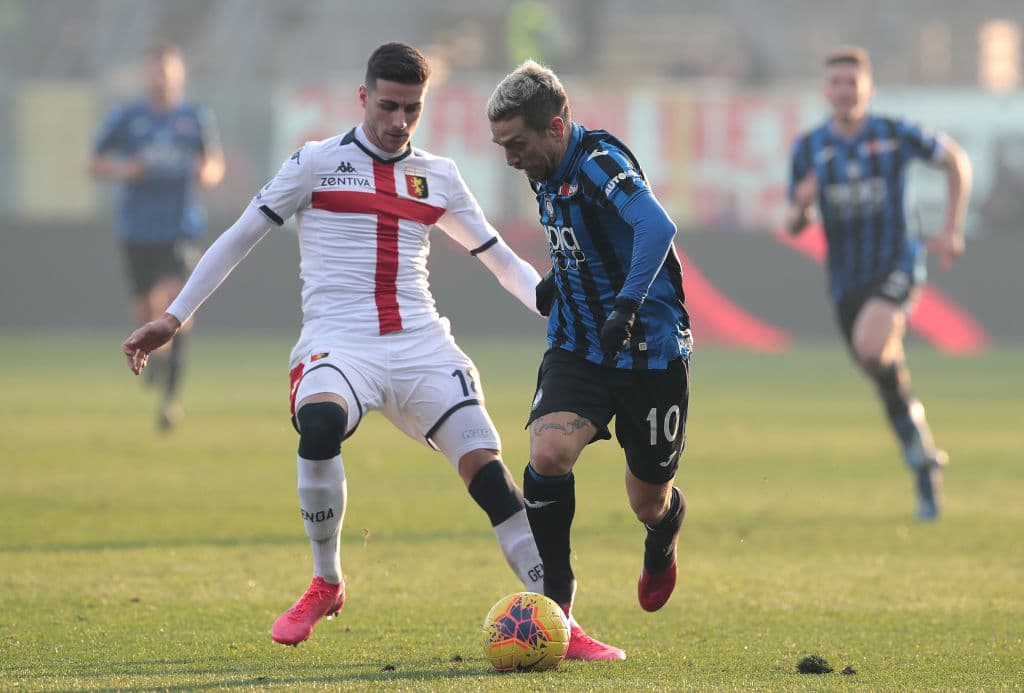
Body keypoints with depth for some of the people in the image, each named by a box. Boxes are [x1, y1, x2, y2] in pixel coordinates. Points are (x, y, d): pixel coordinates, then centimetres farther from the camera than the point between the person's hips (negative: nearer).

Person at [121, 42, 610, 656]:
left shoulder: (438, 177, 16)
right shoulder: (318, 163, 7)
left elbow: (502, 260, 23)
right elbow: (239, 238, 10)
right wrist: (174, 317, 4)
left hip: (422, 345, 3)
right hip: (339, 344, -3)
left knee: (486, 467, -14)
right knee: (319, 424, -36)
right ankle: (326, 585, -14)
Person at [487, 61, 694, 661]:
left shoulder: (599, 161, -21)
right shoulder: (548, 174, 5)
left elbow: (656, 228, -39)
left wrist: (626, 307, -47)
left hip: (651, 350, -5)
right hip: (578, 351, 6)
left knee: (648, 501, 8)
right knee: (549, 451, -23)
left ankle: (666, 532, 48)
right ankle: (554, 605, -12)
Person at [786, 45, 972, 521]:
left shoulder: (895, 135, -7)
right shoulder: (809, 148, 0)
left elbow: (956, 160, 7)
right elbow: (796, 227, 5)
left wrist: (952, 230, 1)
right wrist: (801, 205, -20)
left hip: (895, 264, -4)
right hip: (846, 280, 4)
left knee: (871, 347, -29)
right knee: (887, 382, 9)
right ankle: (925, 470, 25)